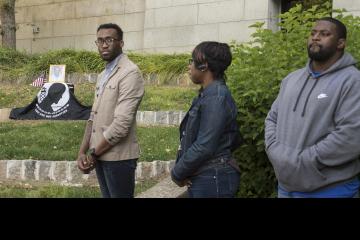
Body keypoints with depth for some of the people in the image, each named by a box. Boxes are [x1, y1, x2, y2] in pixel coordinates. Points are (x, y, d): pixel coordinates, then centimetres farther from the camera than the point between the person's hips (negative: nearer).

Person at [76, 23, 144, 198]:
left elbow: (122, 123, -21)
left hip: (118, 157, -8)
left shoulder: (130, 73, -14)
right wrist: (82, 152, 1)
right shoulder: (103, 75, 14)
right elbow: (94, 117, 13)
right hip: (100, 156, 8)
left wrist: (93, 153, -13)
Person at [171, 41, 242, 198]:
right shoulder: (207, 94, 11)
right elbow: (235, 140, 17)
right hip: (203, 178, 9)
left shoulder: (216, 97, -17)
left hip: (212, 180, -9)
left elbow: (204, 147, -23)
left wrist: (177, 173, -10)